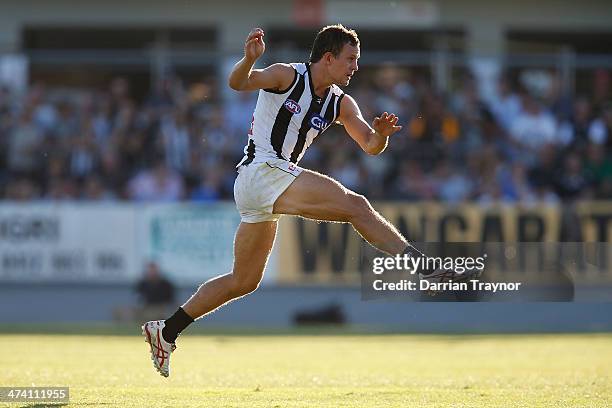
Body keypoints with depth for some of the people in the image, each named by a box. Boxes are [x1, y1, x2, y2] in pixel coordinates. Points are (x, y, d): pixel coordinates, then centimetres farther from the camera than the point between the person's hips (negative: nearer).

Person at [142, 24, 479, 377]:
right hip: (262, 171, -9)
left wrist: (381, 134, -15)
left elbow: (371, 147, 8)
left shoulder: (340, 104, 12)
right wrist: (250, 60, -43)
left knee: (243, 282, 13)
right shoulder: (287, 76, -7)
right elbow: (238, 83, -22)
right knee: (355, 205, -20)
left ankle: (167, 332, 19)